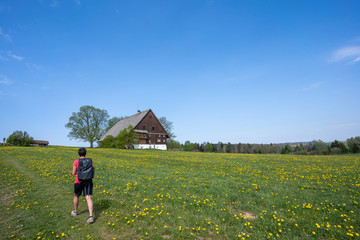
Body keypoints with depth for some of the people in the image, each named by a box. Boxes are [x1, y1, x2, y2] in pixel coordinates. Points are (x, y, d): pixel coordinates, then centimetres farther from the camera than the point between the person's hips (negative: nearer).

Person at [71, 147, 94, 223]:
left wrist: (75, 172, 13)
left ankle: (75, 211, 44)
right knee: (88, 198, -4)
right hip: (88, 181, 2)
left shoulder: (76, 161, -8)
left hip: (79, 182, -2)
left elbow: (73, 173, -9)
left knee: (76, 196, 25)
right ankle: (91, 216, -15)